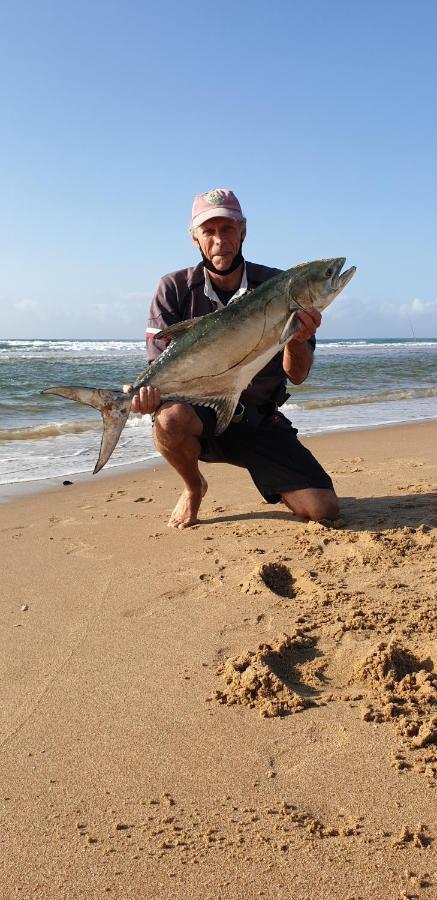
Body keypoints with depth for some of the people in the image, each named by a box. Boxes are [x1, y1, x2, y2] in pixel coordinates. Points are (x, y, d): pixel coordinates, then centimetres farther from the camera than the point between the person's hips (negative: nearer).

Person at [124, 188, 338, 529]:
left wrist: (297, 340, -32)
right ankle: (194, 488, -1)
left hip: (260, 421, 1)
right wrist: (150, 392, -33)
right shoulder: (175, 289, -6)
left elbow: (297, 376, -9)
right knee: (169, 417, -37)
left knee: (324, 509, -14)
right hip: (200, 414, 0)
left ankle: (272, 482, 23)